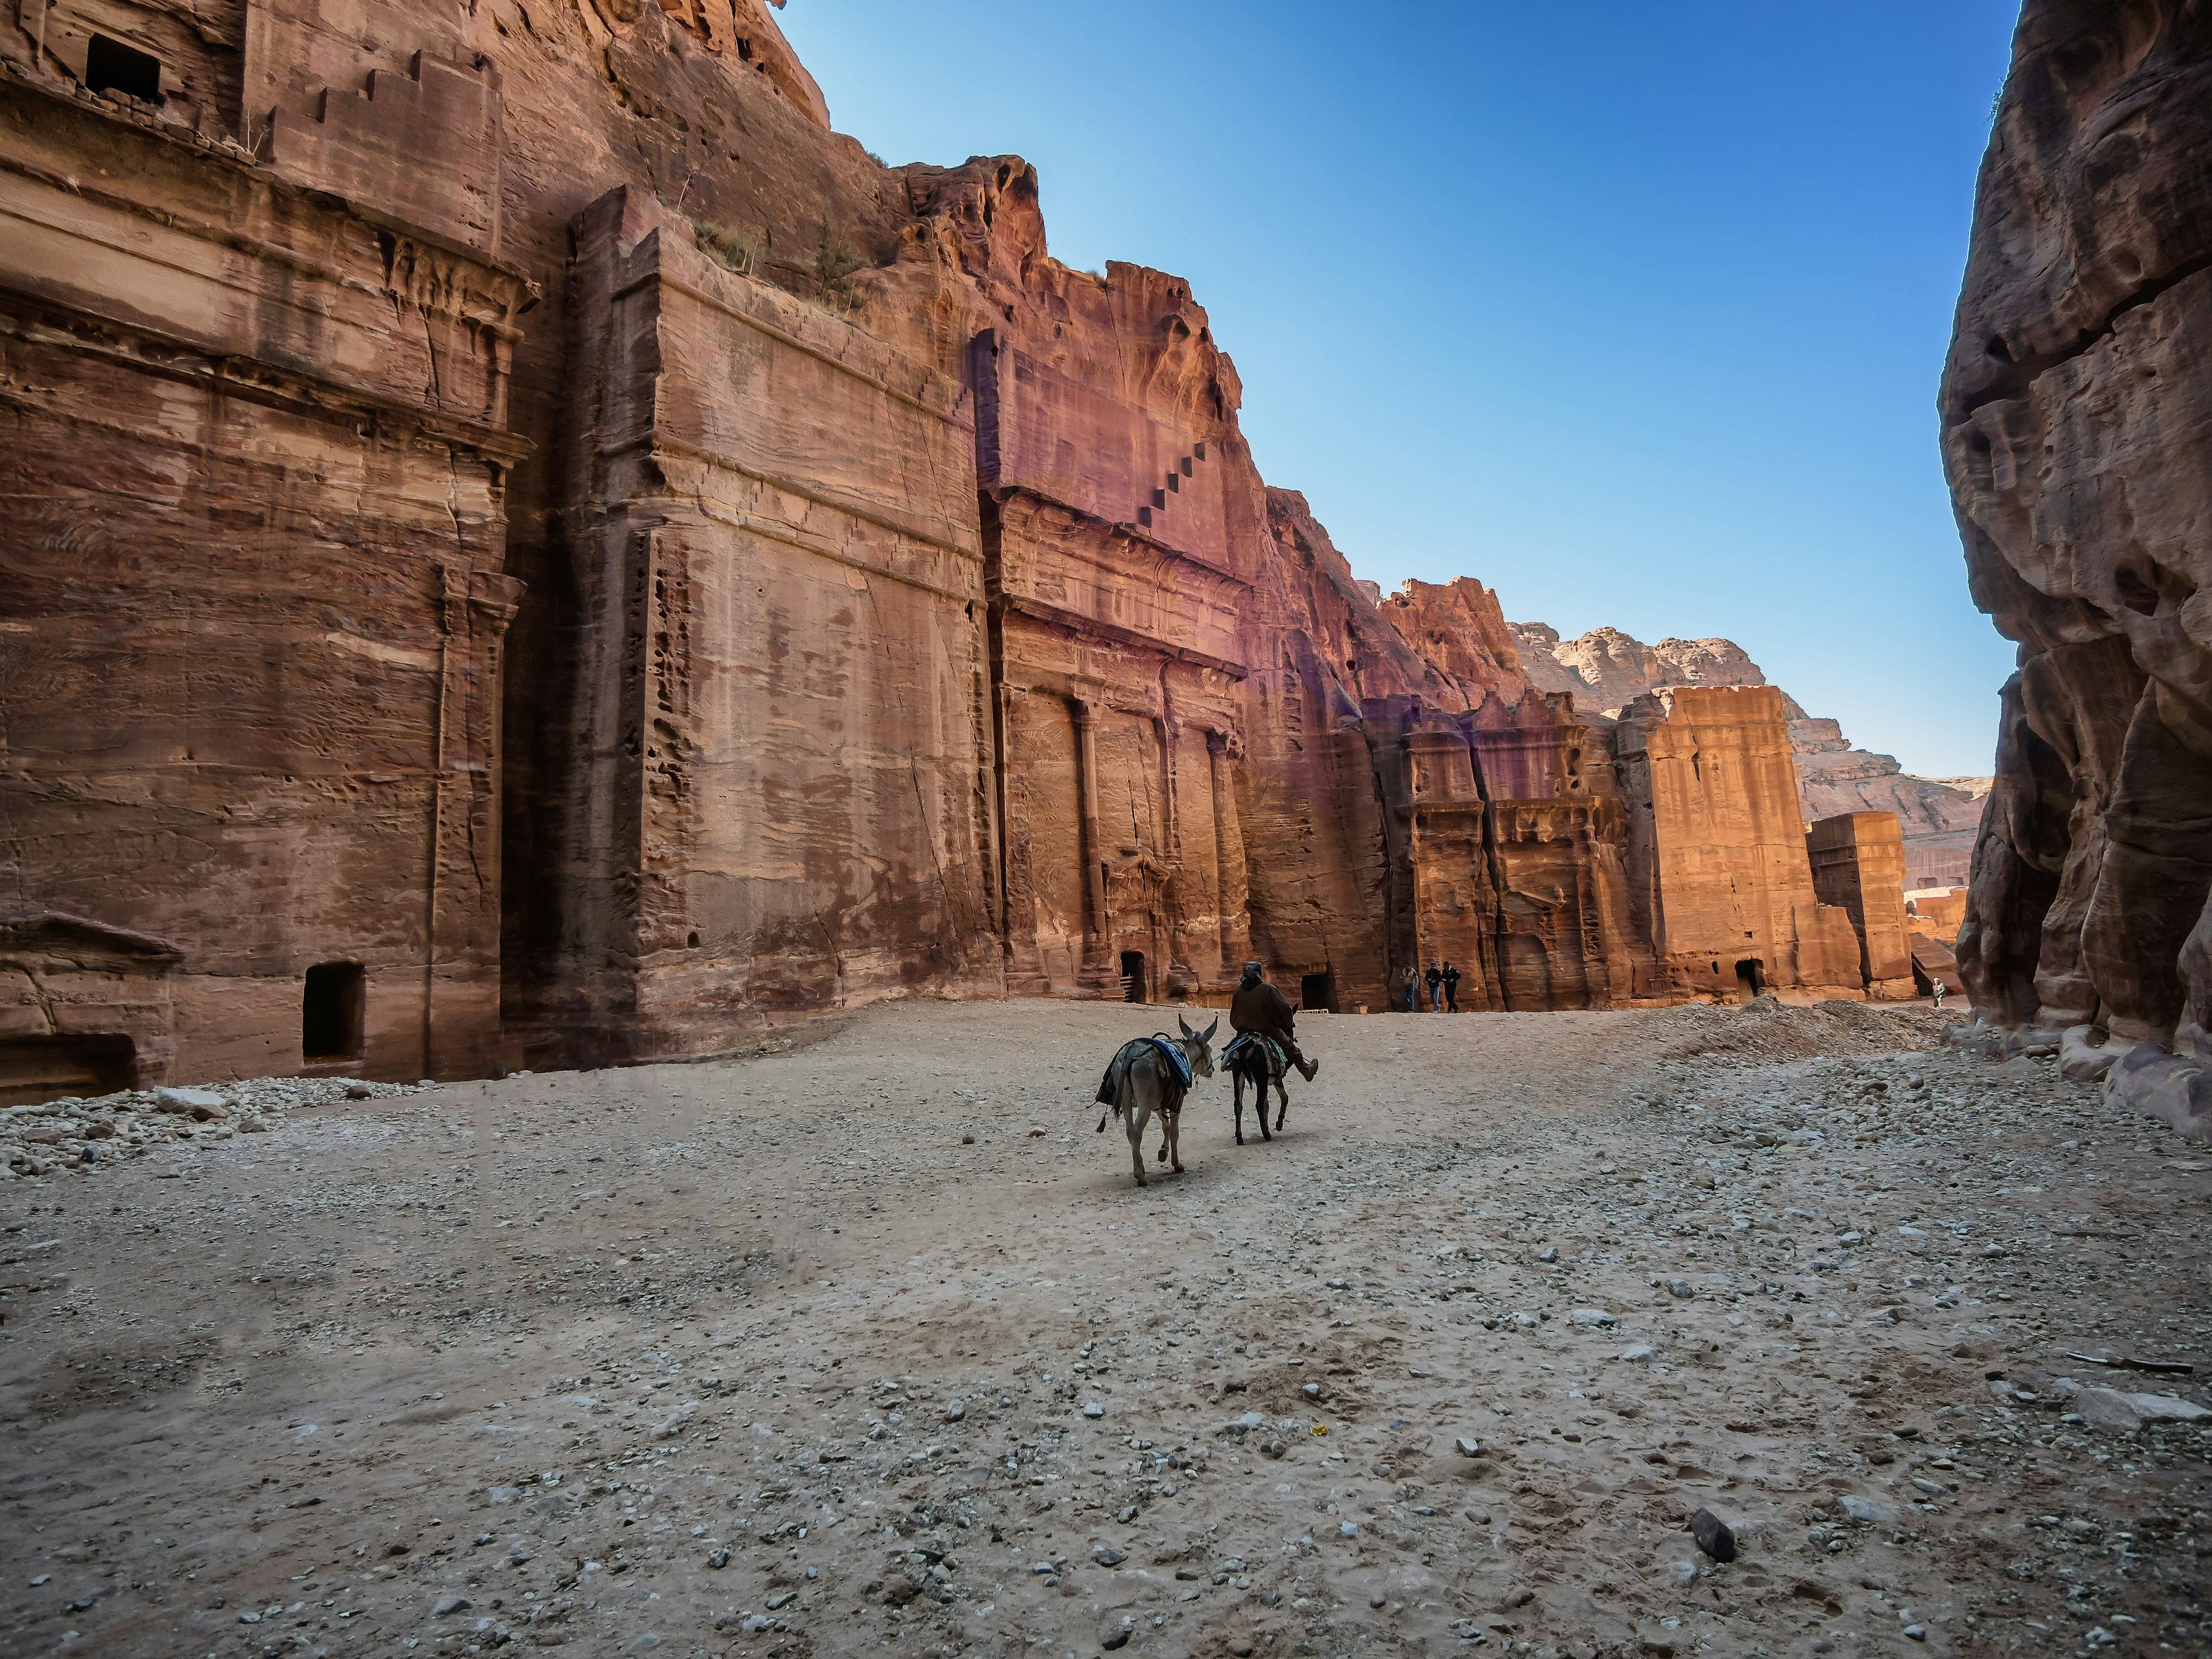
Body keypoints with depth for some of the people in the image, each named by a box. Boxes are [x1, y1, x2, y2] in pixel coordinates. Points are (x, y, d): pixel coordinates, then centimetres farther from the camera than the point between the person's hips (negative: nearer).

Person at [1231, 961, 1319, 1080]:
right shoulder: (1267, 988, -12)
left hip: (1244, 1032, 3)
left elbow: (1233, 1016, 8)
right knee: (1290, 1047, 15)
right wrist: (1289, 1024, 8)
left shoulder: (1238, 991, 0)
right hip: (1269, 1029, -3)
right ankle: (1306, 1071, 24)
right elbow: (1284, 1008, -10)